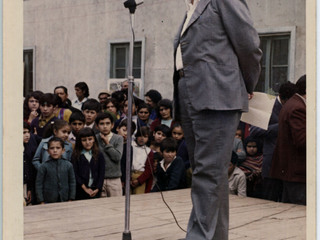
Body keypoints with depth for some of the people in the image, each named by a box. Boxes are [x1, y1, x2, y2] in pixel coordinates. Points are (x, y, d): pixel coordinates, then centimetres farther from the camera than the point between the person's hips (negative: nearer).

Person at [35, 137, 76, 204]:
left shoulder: (68, 165, 1)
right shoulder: (44, 167, -4)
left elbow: (72, 182, 7)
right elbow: (39, 184, -1)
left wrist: (71, 199, 4)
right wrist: (41, 201, -4)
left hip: (64, 200, 2)